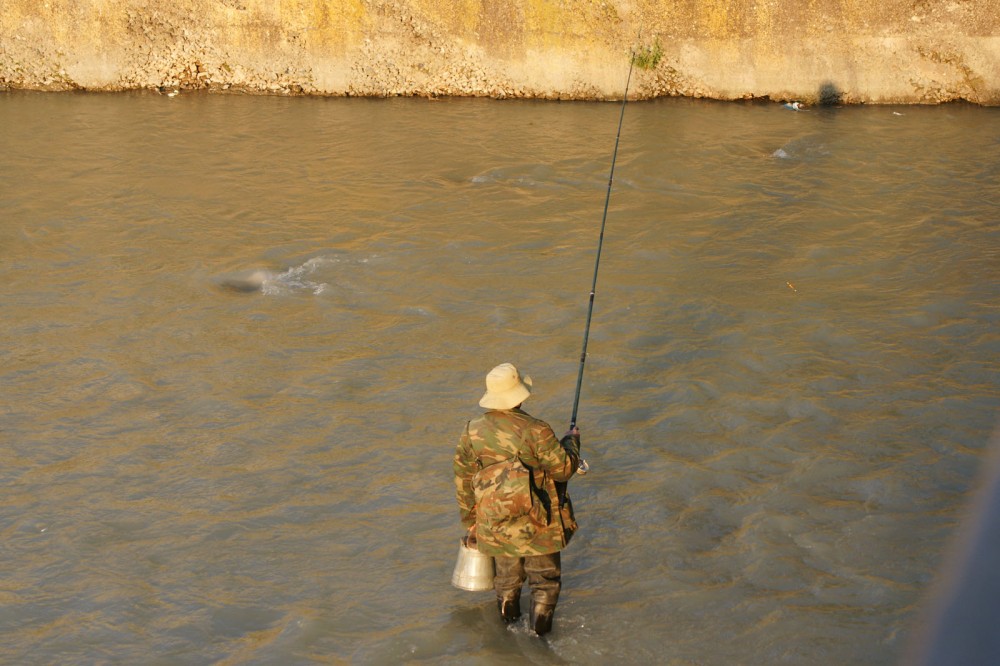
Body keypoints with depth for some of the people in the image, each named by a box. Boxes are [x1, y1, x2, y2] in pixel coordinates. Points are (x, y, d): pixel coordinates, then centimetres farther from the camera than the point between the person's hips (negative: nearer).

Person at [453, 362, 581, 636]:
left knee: (507, 580, 24)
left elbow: (464, 482, 1)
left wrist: (470, 520, 15)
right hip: (539, 527, -4)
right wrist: (571, 441, 6)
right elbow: (564, 468, -13)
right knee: (545, 581, 17)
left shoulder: (472, 432, -9)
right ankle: (540, 634, 23)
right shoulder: (535, 431, -23)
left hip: (496, 526, 4)